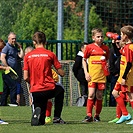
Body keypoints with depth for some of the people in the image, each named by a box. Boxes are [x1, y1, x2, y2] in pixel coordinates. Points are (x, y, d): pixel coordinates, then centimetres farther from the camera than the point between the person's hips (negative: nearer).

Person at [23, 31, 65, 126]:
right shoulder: (50, 54, -2)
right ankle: (57, 117, 25)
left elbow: (25, 77, 0)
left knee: (40, 122, 13)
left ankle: (37, 112, -22)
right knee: (60, 91, 37)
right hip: (49, 89, -1)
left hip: (35, 91, 1)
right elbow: (62, 73, 0)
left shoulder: (28, 56, 3)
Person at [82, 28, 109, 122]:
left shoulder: (106, 48, 8)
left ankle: (97, 116, 13)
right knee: (91, 95, -12)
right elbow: (84, 60, 9)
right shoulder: (89, 47, 1)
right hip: (92, 75, -2)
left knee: (99, 96, 4)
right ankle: (89, 115, -9)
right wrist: (86, 73, 0)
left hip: (102, 76, 2)